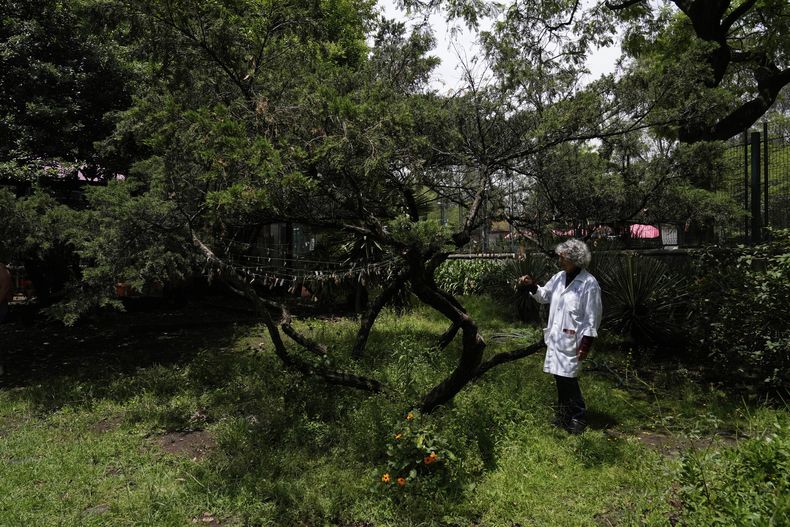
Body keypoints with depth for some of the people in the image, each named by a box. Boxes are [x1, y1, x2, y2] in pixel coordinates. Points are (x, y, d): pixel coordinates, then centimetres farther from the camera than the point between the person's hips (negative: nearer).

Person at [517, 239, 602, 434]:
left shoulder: (589, 283, -13)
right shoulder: (559, 277, 7)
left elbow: (592, 317, -12)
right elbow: (544, 296, 22)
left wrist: (586, 344, -14)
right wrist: (531, 285, 3)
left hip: (572, 340, -7)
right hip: (556, 337, 7)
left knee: (568, 377, -6)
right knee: (559, 375, 13)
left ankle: (578, 417, 12)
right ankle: (563, 414, 28)